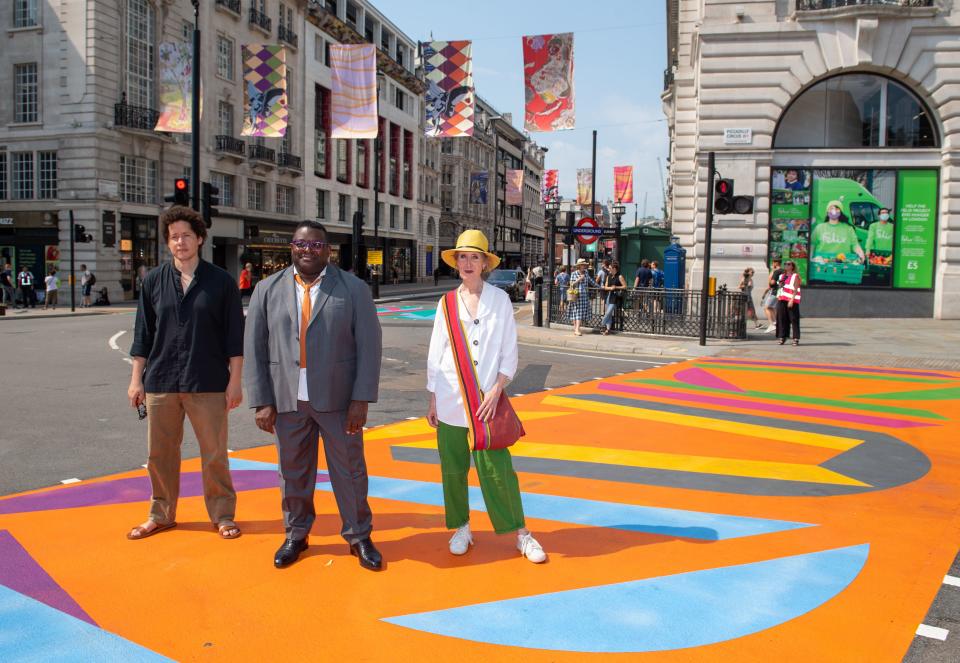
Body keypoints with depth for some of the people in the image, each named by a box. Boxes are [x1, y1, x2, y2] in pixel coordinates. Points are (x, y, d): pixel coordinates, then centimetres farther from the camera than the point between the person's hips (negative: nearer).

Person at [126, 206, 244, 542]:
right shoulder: (154, 281, 5)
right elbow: (143, 334, 9)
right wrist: (136, 379, 6)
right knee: (160, 454, 11)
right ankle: (161, 515, 28)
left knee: (214, 454, 4)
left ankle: (222, 515, 20)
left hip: (208, 384, -2)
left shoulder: (221, 281, -1)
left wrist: (235, 380, -4)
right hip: (160, 382, 3)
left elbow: (234, 335, 0)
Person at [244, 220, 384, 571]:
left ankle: (358, 536, 25)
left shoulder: (353, 288, 0)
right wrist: (262, 402, -2)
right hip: (286, 399, 2)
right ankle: (296, 535, 32)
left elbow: (369, 345, -4)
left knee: (349, 470, 7)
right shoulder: (267, 290, 6)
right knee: (293, 472, 13)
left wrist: (361, 399, -10)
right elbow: (254, 348, 4)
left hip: (338, 398, -1)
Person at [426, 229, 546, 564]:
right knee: (453, 468, 8)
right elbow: (435, 355, 8)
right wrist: (432, 400, 7)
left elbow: (509, 352, 0)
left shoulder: (500, 299, 0)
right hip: (450, 401, 2)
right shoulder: (446, 303, 4)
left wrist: (496, 391, -10)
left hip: (487, 399, -2)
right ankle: (462, 528, 25)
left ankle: (521, 533, 11)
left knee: (496, 468, -3)